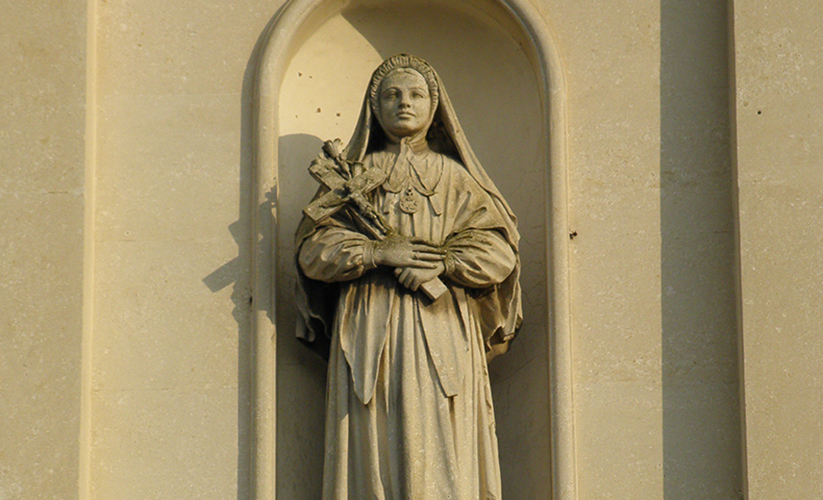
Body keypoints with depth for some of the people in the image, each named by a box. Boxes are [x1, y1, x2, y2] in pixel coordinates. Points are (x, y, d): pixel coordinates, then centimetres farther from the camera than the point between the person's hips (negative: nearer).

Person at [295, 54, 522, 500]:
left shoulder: (455, 178, 14)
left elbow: (499, 252, 4)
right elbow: (312, 249, 4)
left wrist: (441, 263, -12)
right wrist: (378, 252, -10)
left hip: (440, 332, 0)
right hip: (369, 334, 0)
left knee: (440, 451, -8)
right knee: (373, 451, -7)